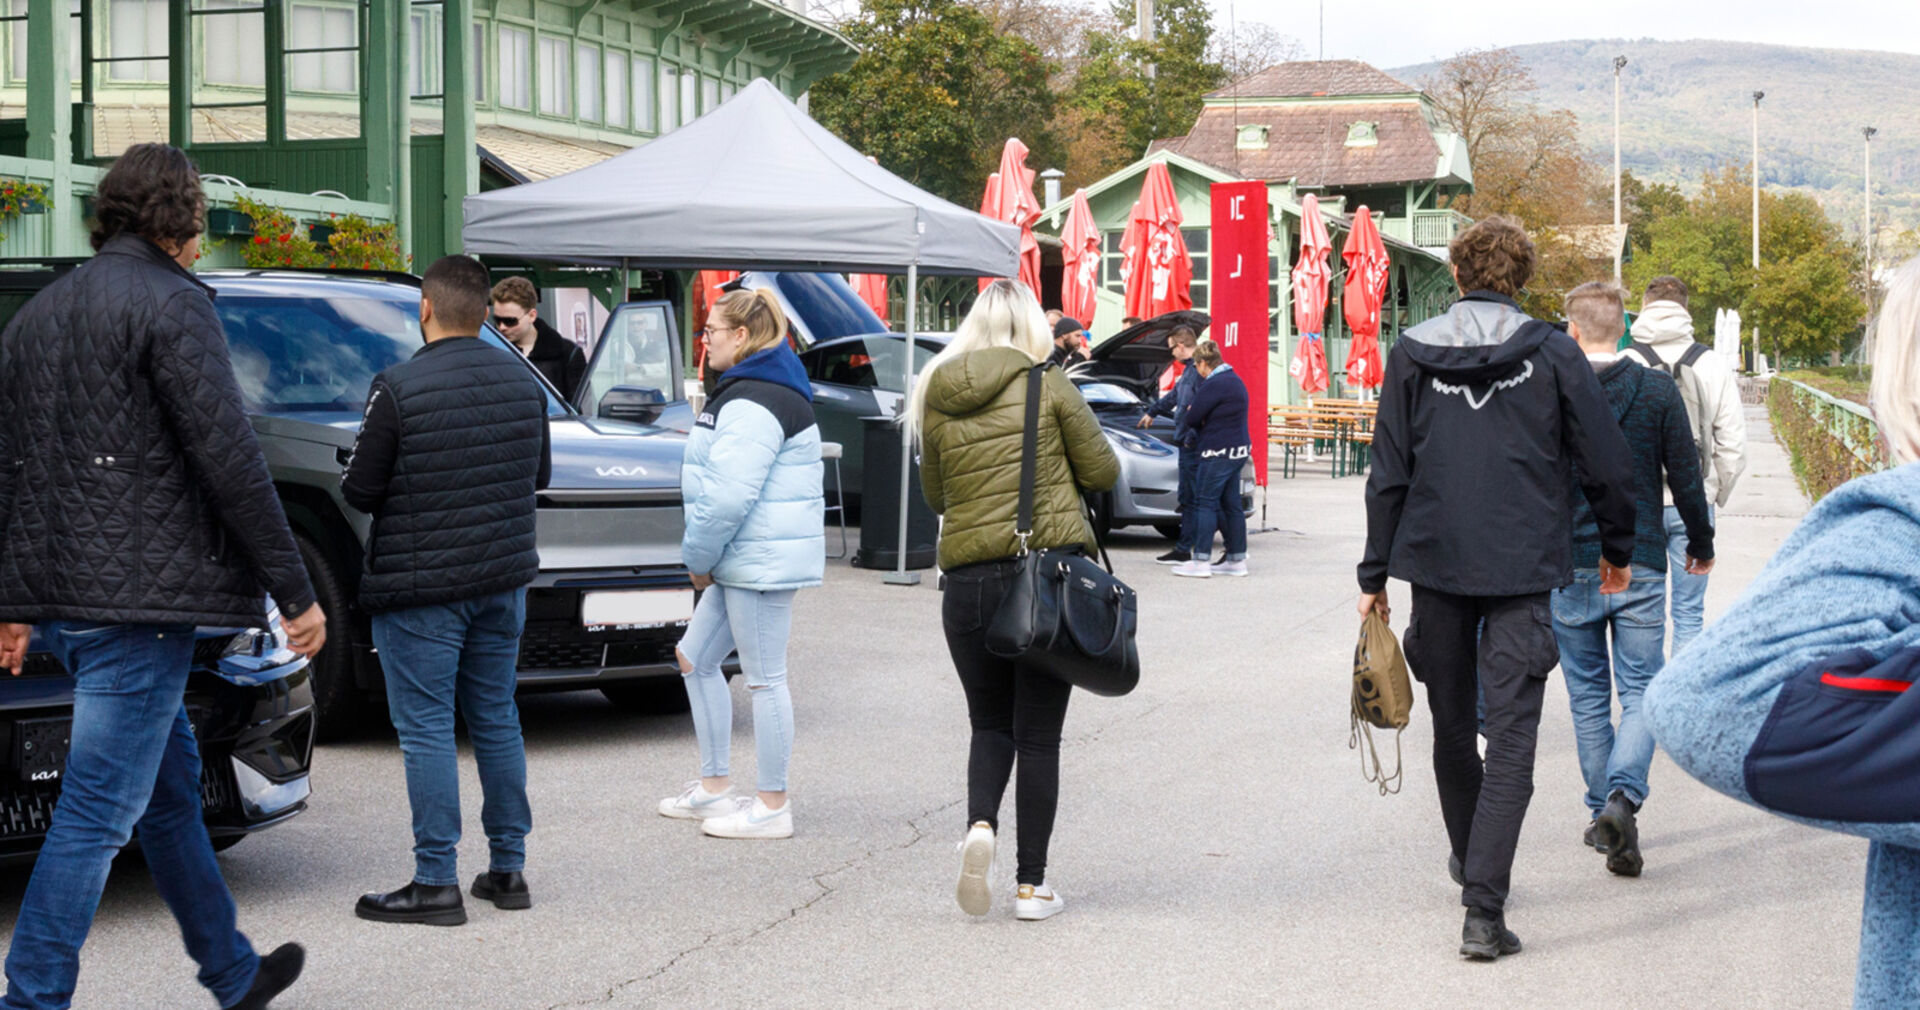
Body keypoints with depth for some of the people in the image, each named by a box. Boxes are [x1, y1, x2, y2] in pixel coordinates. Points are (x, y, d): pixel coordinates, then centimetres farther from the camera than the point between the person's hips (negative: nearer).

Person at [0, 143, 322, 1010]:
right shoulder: (171, 302, -9)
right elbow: (228, 458, -15)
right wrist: (296, 593, -12)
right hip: (139, 591, -9)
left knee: (170, 783, 20)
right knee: (98, 811, -7)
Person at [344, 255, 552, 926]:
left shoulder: (398, 389, -15)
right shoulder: (524, 383, 4)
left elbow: (359, 490, -10)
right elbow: (539, 475, 15)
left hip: (420, 587, -6)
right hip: (503, 580, 6)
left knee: (426, 729, -1)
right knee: (496, 720, 14)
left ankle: (436, 882, 0)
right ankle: (508, 869, 20)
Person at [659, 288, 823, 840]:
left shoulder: (754, 403, -18)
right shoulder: (745, 391, 18)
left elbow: (729, 495, -24)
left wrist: (700, 557, -13)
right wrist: (704, 556, 16)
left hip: (762, 560, -12)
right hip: (746, 560, 12)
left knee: (764, 677, -4)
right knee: (695, 657, 18)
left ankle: (773, 806, 3)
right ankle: (714, 785, 25)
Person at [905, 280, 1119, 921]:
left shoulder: (936, 400, 5)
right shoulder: (1049, 387, -4)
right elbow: (1103, 472, 1)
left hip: (968, 581, 2)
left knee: (990, 724, 17)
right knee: (1039, 735, 5)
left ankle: (979, 825, -10)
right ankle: (1032, 884, 8)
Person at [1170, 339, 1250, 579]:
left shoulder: (1214, 385, -17)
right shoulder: (1235, 381, 16)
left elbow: (1193, 417, -13)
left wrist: (1180, 435, 8)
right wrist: (1193, 432, 10)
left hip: (1219, 453, -10)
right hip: (1238, 450, 10)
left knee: (1205, 503, -6)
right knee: (1231, 505, 12)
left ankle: (1200, 561, -9)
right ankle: (1237, 559, 15)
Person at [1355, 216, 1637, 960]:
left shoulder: (1411, 355, 2)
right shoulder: (1552, 354, -2)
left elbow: (1388, 475, 3)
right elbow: (1608, 465, 2)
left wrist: (1375, 575, 9)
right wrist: (1617, 549, 17)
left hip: (1434, 564, 2)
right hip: (1523, 571, -2)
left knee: (1452, 725, 20)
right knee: (1511, 738, -4)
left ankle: (1471, 862, 38)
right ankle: (1483, 905, -15)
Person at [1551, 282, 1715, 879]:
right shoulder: (1658, 391, -3)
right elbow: (1685, 477, 1)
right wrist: (1701, 544, 17)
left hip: (1570, 568, 0)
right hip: (1640, 568, 0)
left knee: (1588, 697, 13)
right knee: (1640, 693, 3)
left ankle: (1602, 813, 16)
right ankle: (1623, 797, -21)